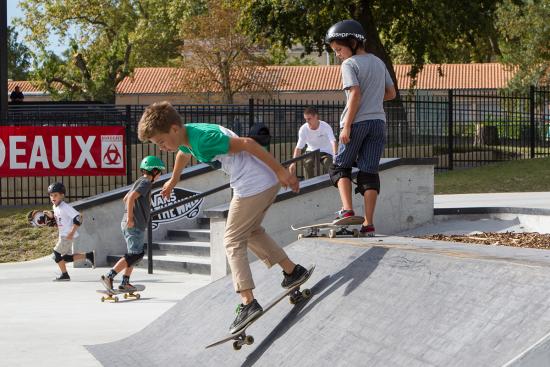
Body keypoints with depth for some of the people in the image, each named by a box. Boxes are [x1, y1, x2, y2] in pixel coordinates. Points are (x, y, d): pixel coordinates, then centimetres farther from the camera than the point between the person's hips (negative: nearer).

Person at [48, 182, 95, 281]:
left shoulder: (65, 207, -18)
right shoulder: (55, 207, 9)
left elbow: (78, 217, -23)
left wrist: (72, 232, -26)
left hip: (69, 236, -10)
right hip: (62, 236, 10)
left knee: (56, 254, -7)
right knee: (66, 258, 11)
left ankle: (64, 275, 4)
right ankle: (88, 255, 18)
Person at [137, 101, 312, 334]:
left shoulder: (203, 138, -24)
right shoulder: (185, 139, 6)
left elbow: (247, 144, -24)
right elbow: (184, 154, 32)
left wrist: (280, 171, -20)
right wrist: (173, 180, 51)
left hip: (253, 187, -10)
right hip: (268, 184, 10)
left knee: (233, 241, -4)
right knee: (251, 232, 26)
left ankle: (248, 303, -10)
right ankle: (293, 271, 30)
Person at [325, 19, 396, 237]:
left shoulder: (349, 64, -6)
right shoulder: (378, 62, 16)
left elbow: (355, 94, -17)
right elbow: (391, 93, 20)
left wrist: (346, 126, -17)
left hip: (357, 122, -6)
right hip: (378, 122, 6)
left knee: (341, 167, 9)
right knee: (369, 172, 4)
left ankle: (347, 210, -11)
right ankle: (368, 223, -2)